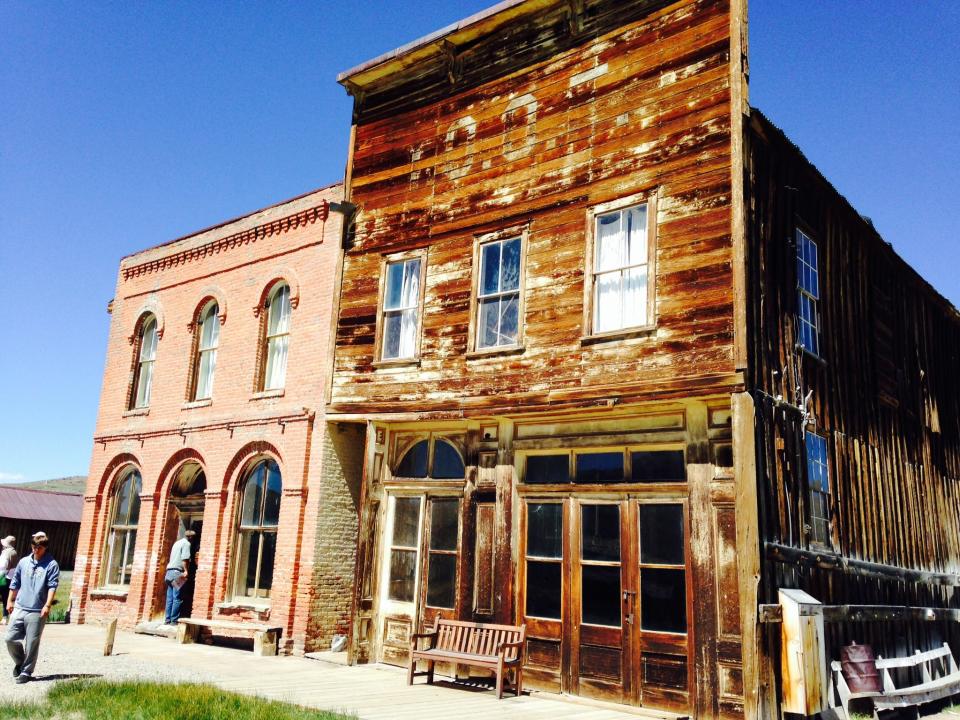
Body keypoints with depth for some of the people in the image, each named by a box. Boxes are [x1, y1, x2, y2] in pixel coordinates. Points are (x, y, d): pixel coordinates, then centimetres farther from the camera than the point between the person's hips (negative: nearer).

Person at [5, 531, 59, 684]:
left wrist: (47, 605, -19)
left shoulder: (51, 565, -4)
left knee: (32, 643, 0)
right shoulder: (24, 562, 11)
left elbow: (52, 586, -10)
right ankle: (19, 662, 30)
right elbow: (15, 583, 19)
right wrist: (10, 601, 16)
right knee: (11, 638, 5)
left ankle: (26, 672, 13)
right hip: (19, 608, 4)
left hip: (37, 612, -4)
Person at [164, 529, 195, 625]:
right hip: (178, 572, -9)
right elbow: (185, 559, -15)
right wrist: (186, 571, -18)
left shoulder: (177, 543, 23)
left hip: (169, 571, 9)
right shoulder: (187, 543, -3)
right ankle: (174, 620, -8)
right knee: (177, 598, -7)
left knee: (170, 598, 8)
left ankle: (167, 619, 7)